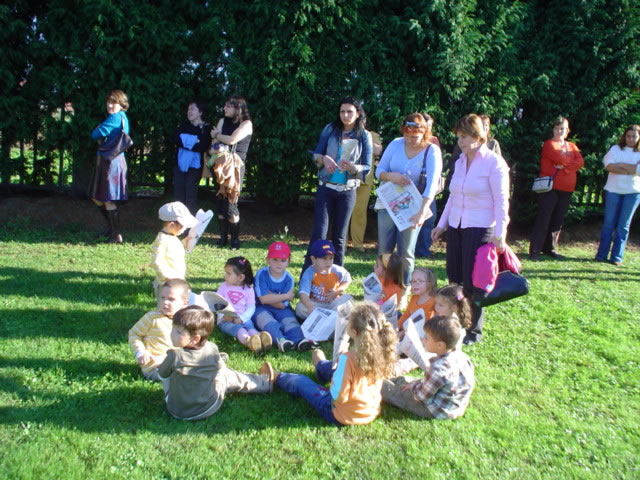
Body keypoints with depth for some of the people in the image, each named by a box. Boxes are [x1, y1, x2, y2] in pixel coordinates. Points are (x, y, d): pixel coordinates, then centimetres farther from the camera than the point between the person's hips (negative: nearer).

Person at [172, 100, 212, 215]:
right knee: (178, 195, 7)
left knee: (191, 196, 0)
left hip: (194, 166, -4)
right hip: (180, 164, 5)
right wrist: (193, 142, -15)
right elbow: (175, 138, -5)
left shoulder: (206, 128, -3)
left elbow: (203, 146, -18)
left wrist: (184, 142, -10)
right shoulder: (184, 125, 12)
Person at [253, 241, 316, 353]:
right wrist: (287, 296, -17)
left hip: (281, 310, 2)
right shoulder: (262, 274, -10)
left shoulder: (288, 279, -5)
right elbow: (263, 299, -20)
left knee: (290, 320, -25)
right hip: (261, 309, -2)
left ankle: (299, 340, -52)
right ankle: (280, 339, -57)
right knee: (266, 319, -32)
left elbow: (282, 305, -11)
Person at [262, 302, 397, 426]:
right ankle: (321, 365, 64)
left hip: (342, 417, -6)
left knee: (300, 382, 17)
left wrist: (334, 382, -8)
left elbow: (338, 396, -28)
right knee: (333, 369, 30)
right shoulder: (381, 353, -15)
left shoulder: (348, 359, -33)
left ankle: (276, 377, 47)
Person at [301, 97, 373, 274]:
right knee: (319, 233, -7)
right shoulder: (330, 130, 2)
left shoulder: (364, 136, 0)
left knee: (339, 237, 8)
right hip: (325, 188, 0)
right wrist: (324, 158, -19)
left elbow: (367, 167, -2)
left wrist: (353, 167, -23)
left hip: (347, 191, 0)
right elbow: (316, 154, 4)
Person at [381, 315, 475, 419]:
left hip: (440, 411, -8)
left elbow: (422, 395, -24)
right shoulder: (460, 354, -10)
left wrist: (412, 386, 0)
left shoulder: (438, 369, -36)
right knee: (402, 380, 18)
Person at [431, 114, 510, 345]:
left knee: (473, 283, 1)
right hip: (455, 228, 6)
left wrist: (499, 233, -17)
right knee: (455, 280, 10)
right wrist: (441, 225, 16)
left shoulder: (494, 163, -10)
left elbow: (501, 201, -12)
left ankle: (474, 331, 17)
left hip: (480, 230, -6)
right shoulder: (460, 161, 10)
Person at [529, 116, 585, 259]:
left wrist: (564, 166, -13)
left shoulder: (572, 146, 17)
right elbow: (559, 158, -17)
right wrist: (571, 161, 0)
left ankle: (550, 248, 17)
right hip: (550, 188, -6)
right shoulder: (549, 144, 0)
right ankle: (535, 250, -7)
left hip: (566, 190, 6)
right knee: (543, 220, -7)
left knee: (558, 221, 8)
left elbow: (580, 162, 0)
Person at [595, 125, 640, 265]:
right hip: (613, 190, 0)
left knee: (623, 225, 2)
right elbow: (609, 166, -11)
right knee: (609, 223, 1)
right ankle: (601, 255, 5)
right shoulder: (616, 149, 6)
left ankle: (616, 257, 6)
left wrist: (621, 165, -11)